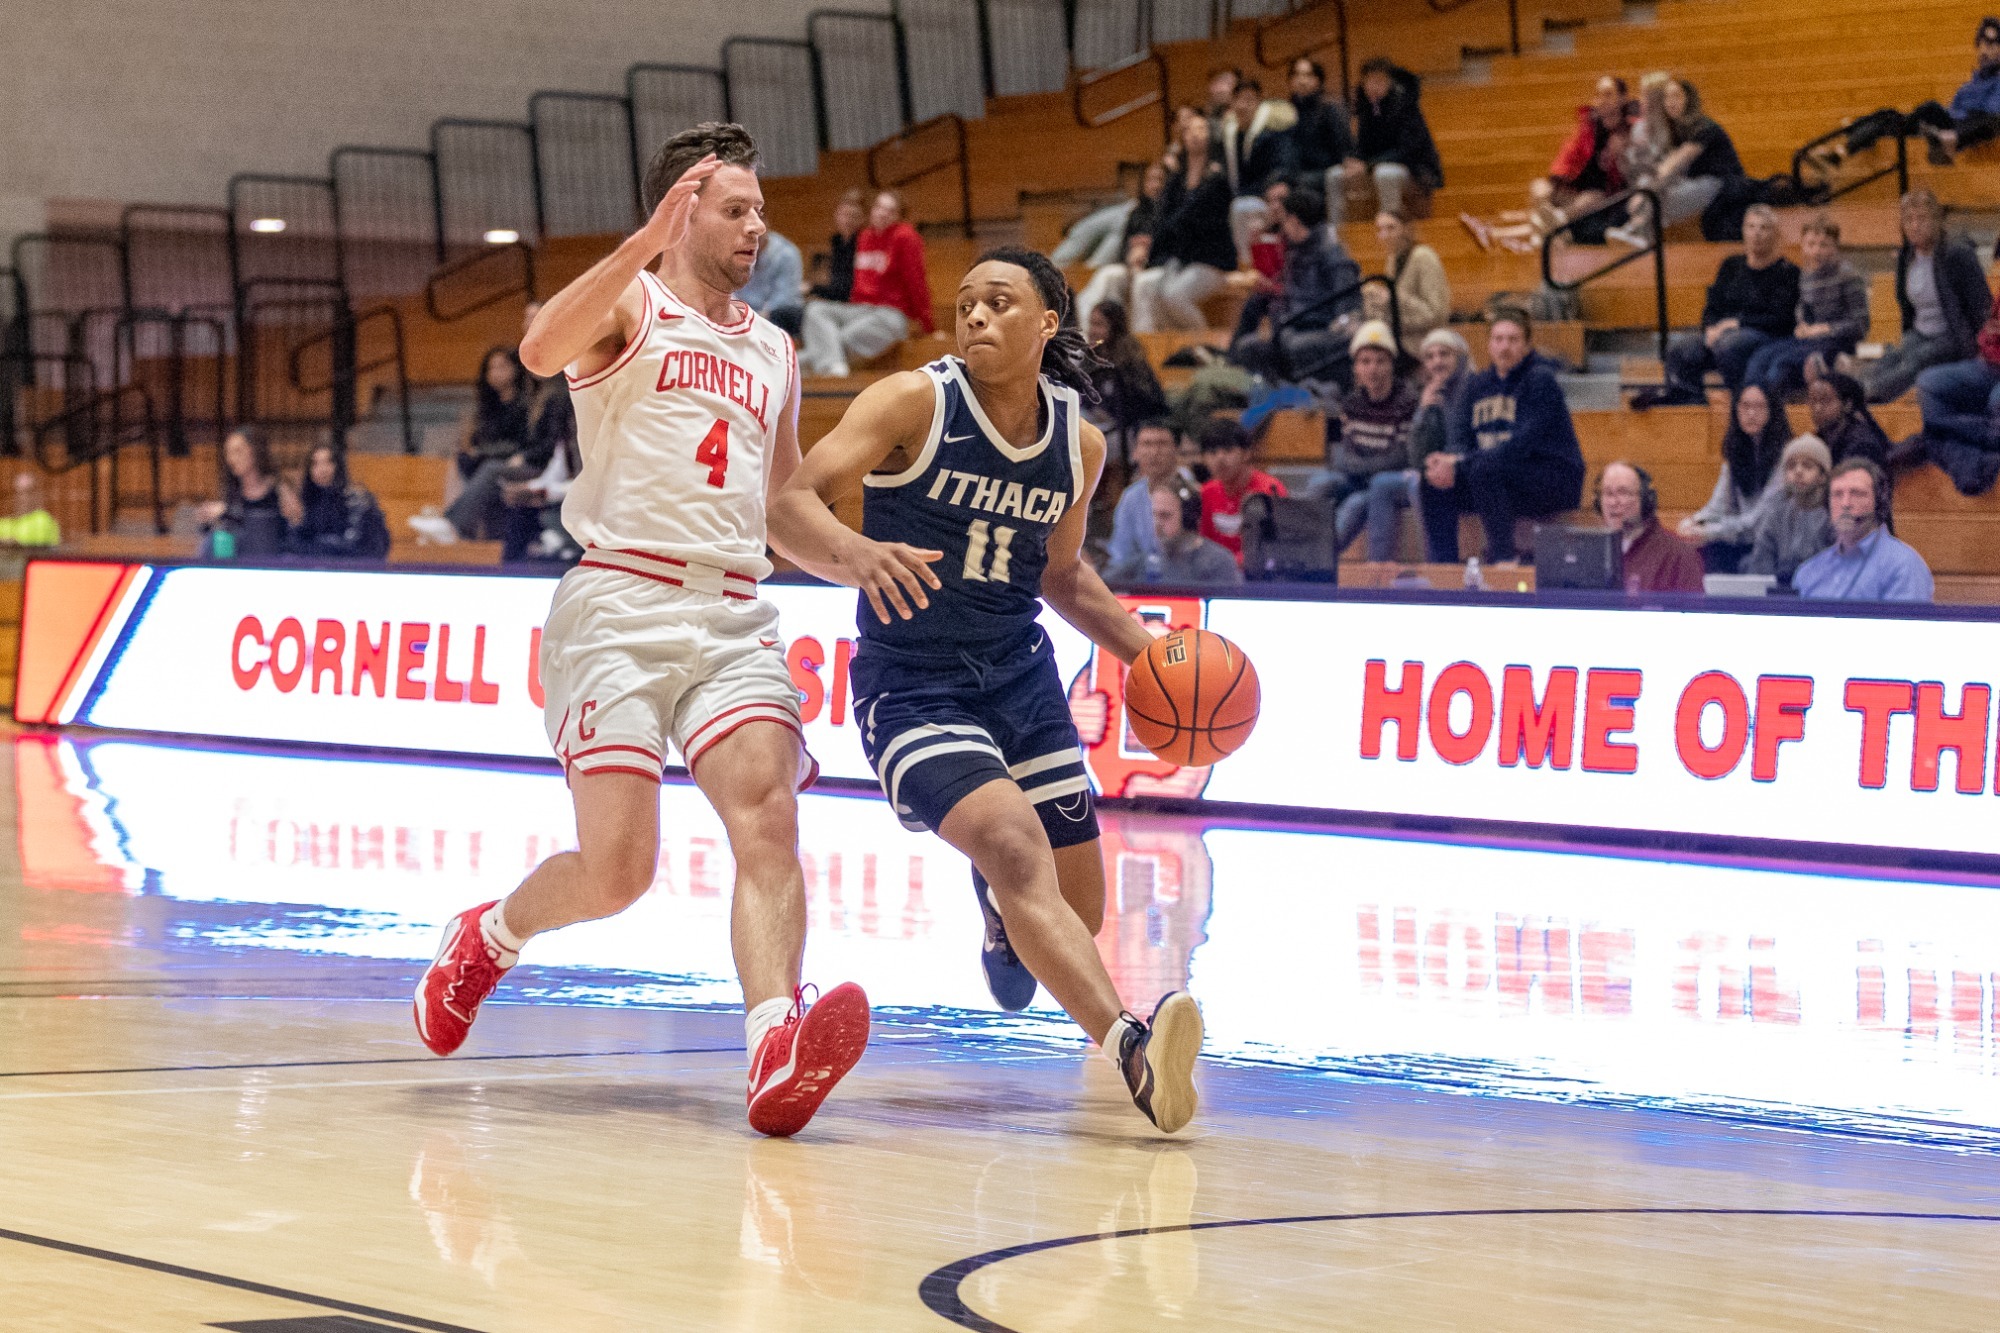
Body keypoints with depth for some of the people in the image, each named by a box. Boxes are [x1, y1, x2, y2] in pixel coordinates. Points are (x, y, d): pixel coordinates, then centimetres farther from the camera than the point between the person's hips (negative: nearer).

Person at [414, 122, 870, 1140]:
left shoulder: (772, 351, 23)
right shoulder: (626, 308, 4)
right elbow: (541, 349, -21)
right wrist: (647, 242, -27)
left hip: (735, 617, 5)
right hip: (622, 602, -5)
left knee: (767, 810, -21)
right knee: (617, 868, -10)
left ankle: (778, 1053, -37)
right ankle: (486, 938, 22)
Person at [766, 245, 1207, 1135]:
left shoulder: (1079, 443, 3)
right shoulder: (915, 402, -13)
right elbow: (790, 503, -22)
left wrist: (1143, 649, 7)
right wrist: (854, 553, -42)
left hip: (1019, 671, 6)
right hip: (910, 683, -5)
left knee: (1078, 914, 10)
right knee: (1015, 844, -30)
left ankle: (1000, 913, 47)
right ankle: (1129, 1047, -41)